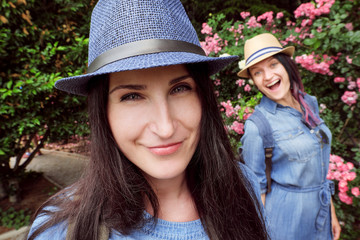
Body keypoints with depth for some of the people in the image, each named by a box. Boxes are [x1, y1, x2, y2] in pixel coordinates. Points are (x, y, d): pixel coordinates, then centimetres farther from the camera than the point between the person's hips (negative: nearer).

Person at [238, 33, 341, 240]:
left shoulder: (310, 103, -2)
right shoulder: (257, 124, -22)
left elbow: (320, 164, 6)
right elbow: (257, 187, -14)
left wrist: (332, 212, 10)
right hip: (286, 217, -6)